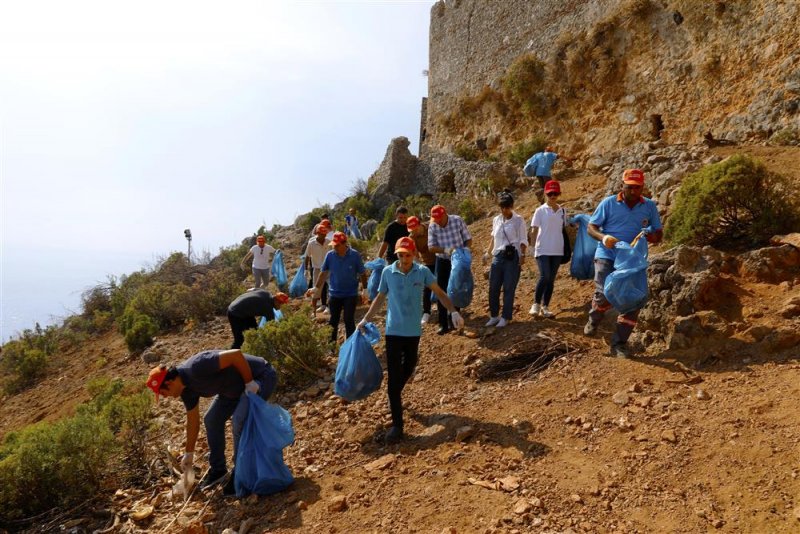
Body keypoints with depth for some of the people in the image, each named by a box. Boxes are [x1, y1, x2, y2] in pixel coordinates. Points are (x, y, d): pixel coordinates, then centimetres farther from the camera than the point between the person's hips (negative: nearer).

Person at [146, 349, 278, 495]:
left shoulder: (197, 368, -31)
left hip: (261, 376, -9)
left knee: (239, 420, -21)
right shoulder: (186, 389, -2)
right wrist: (189, 454, 19)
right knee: (211, 420, 7)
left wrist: (250, 384, -26)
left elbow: (236, 354, -36)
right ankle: (218, 469, 22)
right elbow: (193, 421, 11)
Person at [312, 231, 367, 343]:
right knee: (333, 322, 11)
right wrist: (316, 294, 0)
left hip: (351, 295, -2)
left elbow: (362, 274, -4)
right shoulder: (330, 255, -7)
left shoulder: (355, 255, -12)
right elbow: (323, 274, -1)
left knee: (349, 321, 1)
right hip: (334, 294, 2)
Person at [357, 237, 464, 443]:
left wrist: (453, 311, -14)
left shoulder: (423, 272, -6)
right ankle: (397, 424, 0)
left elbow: (439, 293, 0)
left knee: (408, 370, 19)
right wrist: (366, 319, 3)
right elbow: (380, 298, 8)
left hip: (413, 331, 1)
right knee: (394, 377, -4)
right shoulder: (387, 272, -5)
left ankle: (395, 398, 48)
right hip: (393, 331, -1)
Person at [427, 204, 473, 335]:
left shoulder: (458, 221, -15)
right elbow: (431, 247, -14)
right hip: (442, 261, 1)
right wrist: (445, 250, -30)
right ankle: (443, 324, 4)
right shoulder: (432, 226, -12)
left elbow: (468, 239, -7)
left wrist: (465, 249, -27)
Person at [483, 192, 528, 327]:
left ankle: (505, 317, 9)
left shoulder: (518, 220, -3)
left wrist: (523, 255, -15)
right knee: (493, 287, 5)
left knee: (509, 288, -1)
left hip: (512, 257, -5)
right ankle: (494, 316, 18)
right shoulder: (496, 220, 11)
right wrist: (488, 252, 22)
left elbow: (523, 240, -5)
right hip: (498, 256, 5)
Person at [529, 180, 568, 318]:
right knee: (544, 276, -16)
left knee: (551, 279, 7)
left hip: (557, 250, 4)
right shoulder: (540, 210, -2)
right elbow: (534, 231, -1)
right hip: (543, 250, -4)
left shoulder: (562, 210, 8)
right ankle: (536, 304, 1)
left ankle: (545, 307, 16)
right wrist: (534, 247, -6)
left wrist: (566, 248, 11)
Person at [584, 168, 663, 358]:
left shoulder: (650, 206, 5)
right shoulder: (608, 203, -2)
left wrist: (649, 236, -16)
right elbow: (591, 227, 0)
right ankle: (594, 320, 16)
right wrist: (603, 237, -22)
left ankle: (619, 343, 11)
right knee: (605, 294, -20)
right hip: (607, 256, -3)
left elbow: (659, 234, 9)